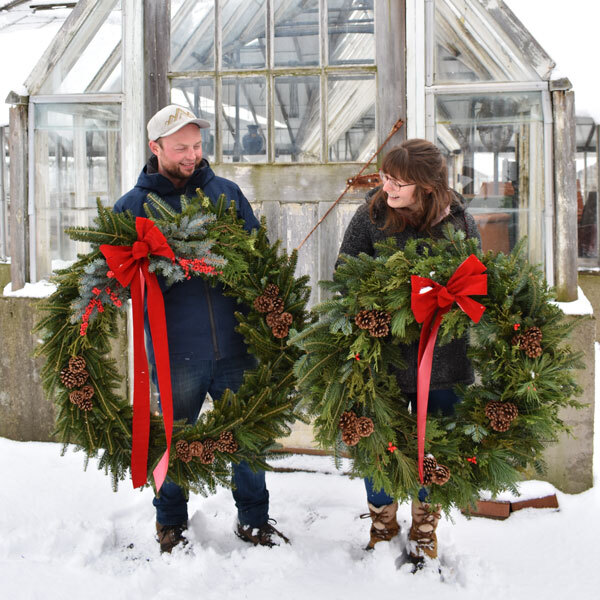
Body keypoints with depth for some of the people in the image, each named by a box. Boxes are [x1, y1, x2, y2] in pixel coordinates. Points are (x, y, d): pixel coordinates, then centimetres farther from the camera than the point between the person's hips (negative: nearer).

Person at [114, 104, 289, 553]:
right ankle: (171, 524, 34)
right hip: (175, 352, -2)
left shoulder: (227, 193, 7)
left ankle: (254, 520, 31)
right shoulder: (132, 207, 0)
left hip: (235, 345, 2)